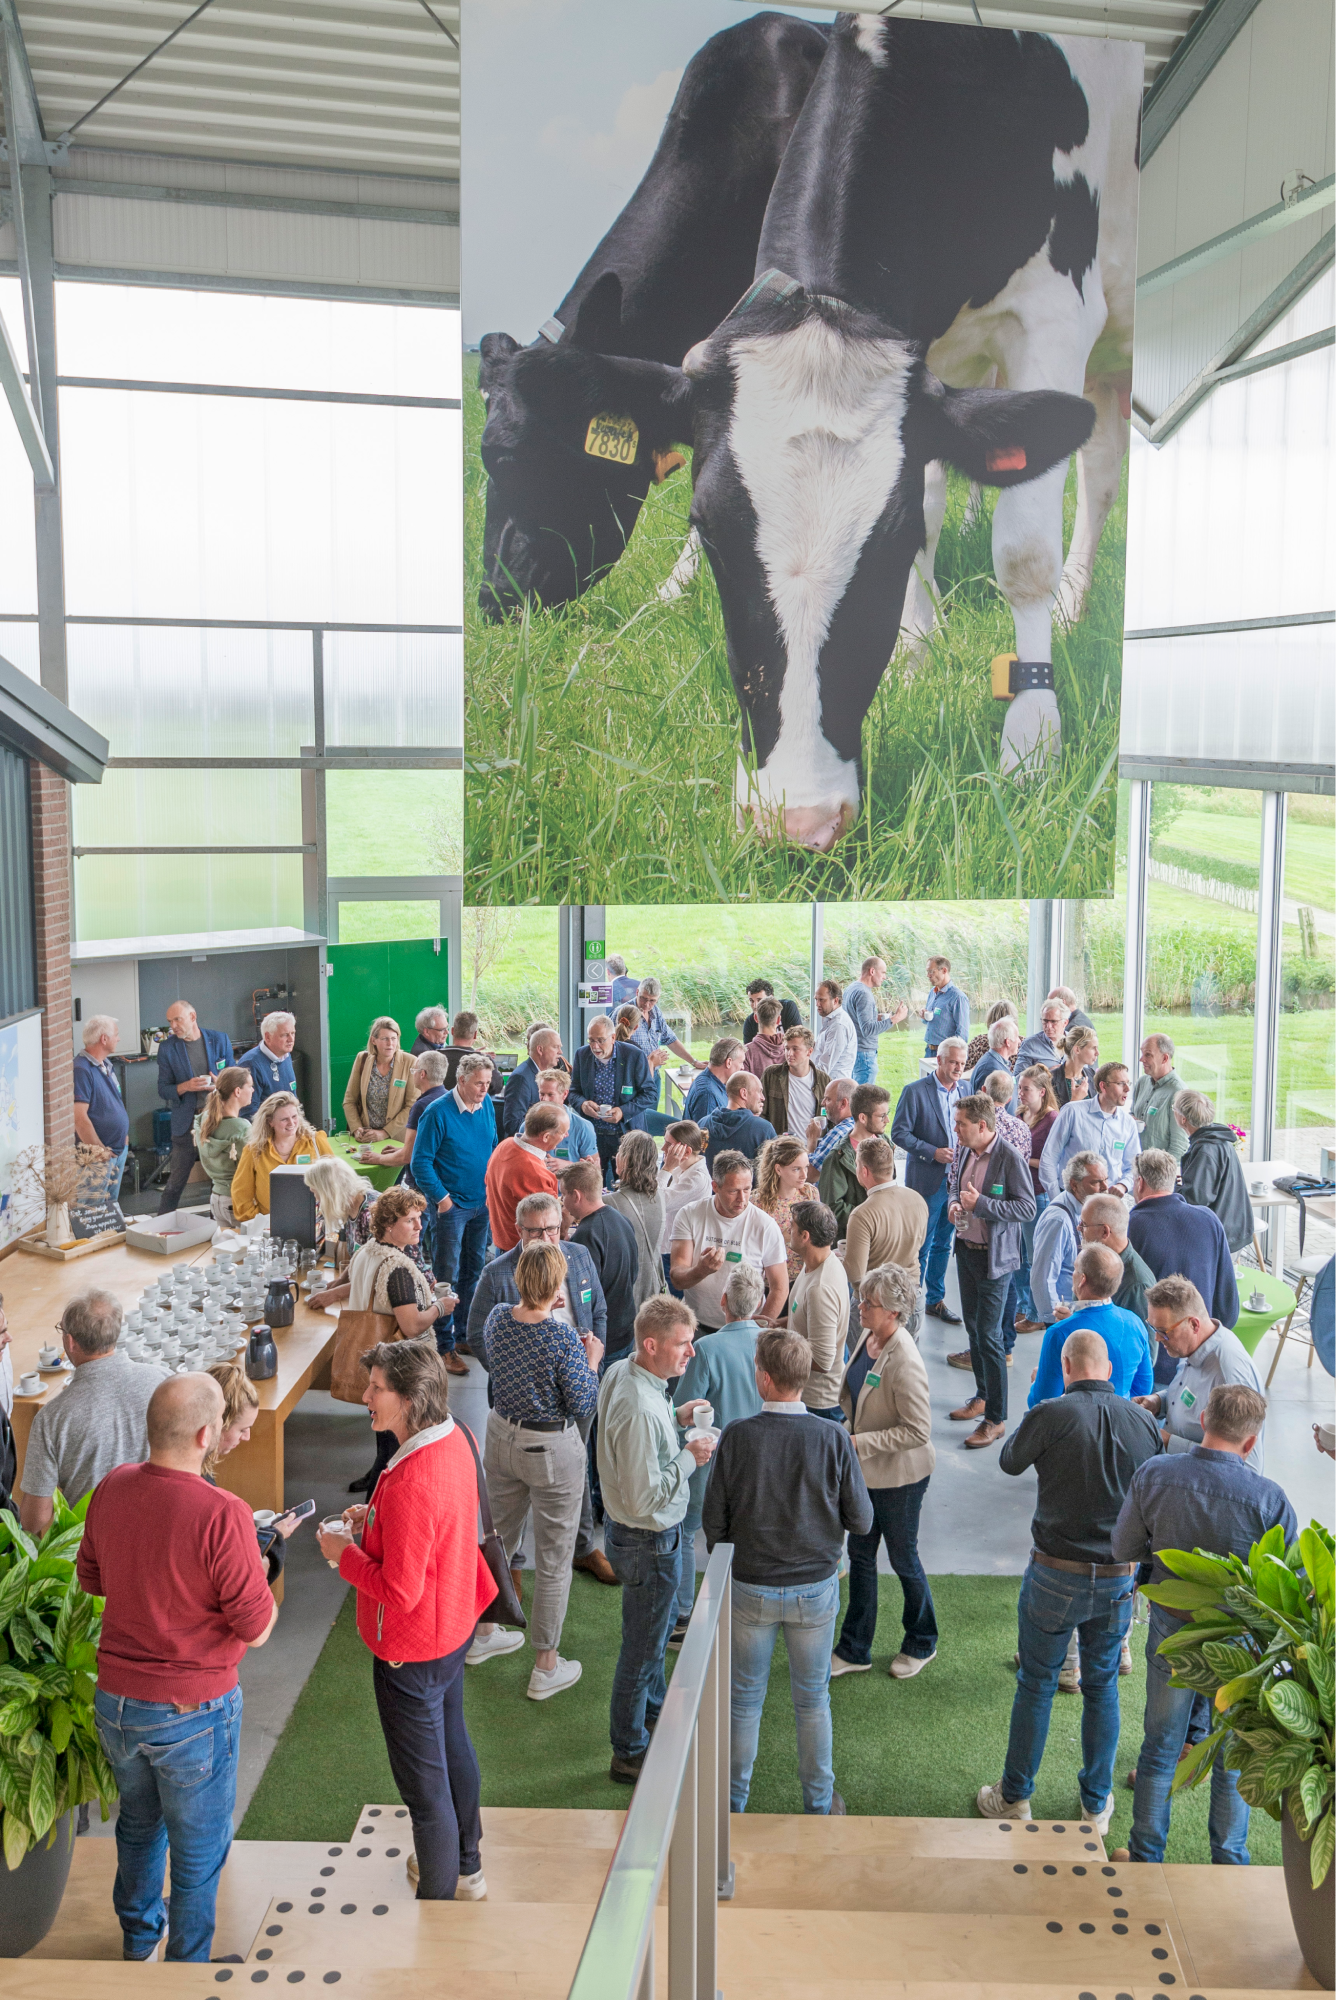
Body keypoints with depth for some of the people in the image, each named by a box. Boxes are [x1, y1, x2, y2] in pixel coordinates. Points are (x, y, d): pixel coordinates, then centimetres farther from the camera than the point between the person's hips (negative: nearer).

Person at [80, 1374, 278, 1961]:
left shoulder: (110, 1488, -9)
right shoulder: (222, 1515, -29)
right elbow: (256, 1628, -21)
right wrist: (260, 1568, -4)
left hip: (115, 1699, 6)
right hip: (192, 1712, -6)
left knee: (138, 1823, 30)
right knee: (198, 1850, 16)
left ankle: (138, 1935, 52)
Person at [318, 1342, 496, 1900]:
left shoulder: (410, 1484, -34)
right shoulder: (453, 1439, -5)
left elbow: (399, 1591, -29)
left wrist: (345, 1554, -15)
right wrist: (375, 1519, 3)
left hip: (412, 1650, -10)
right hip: (454, 1625, 10)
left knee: (425, 1785, 8)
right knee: (453, 1745, 27)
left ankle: (437, 1903, 25)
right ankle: (464, 1866, 46)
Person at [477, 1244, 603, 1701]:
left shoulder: (496, 1319, -8)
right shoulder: (563, 1337, -26)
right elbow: (584, 1408, -16)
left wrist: (546, 1311, 20)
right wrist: (592, 1360, -2)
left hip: (501, 1436, 6)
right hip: (551, 1450, -6)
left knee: (499, 1538, 25)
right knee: (553, 1560, 8)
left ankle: (481, 1633, 42)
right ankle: (546, 1668, 19)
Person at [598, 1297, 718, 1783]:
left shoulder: (619, 1370, -6)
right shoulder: (641, 1412, -36)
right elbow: (644, 1496, -32)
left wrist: (675, 1418, 0)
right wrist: (688, 1457, -22)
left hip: (626, 1527, 10)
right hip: (648, 1541, -10)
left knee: (660, 1623, 31)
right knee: (642, 1646, 9)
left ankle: (654, 1708, 53)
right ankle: (629, 1755, 28)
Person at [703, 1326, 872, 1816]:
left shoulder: (737, 1436, -17)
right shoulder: (833, 1439, -17)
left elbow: (713, 1521, -9)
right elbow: (861, 1521, -10)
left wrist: (724, 1565, 10)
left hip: (751, 1588, 0)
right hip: (816, 1588, 0)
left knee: (744, 1698, 17)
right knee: (812, 1699, 18)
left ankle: (734, 1801, 31)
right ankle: (819, 1802, 32)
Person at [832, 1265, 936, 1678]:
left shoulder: (904, 1363, -30)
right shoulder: (867, 1337, -4)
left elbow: (918, 1431, -27)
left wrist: (859, 1442, -26)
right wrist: (847, 1425, 1)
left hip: (899, 1477, -8)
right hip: (866, 1471, 8)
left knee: (902, 1559, 12)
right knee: (860, 1554, 17)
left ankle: (921, 1644, 37)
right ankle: (854, 1650, 31)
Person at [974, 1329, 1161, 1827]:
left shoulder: (1051, 1416, -17)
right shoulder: (1143, 1420, -4)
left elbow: (1010, 1462, 3)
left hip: (1056, 1576, -3)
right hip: (1119, 1579, 3)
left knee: (1036, 1684, 12)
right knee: (1102, 1687, 17)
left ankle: (1014, 1797, 24)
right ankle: (1097, 1804, 28)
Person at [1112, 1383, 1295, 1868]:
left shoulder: (1153, 1474, -18)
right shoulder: (1267, 1497, -26)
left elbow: (1125, 1548, -7)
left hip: (1171, 1632, 2)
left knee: (1160, 1748, 21)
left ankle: (1145, 1855, 35)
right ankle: (1229, 1863, 37)